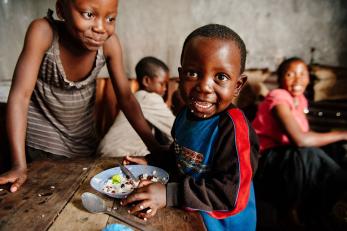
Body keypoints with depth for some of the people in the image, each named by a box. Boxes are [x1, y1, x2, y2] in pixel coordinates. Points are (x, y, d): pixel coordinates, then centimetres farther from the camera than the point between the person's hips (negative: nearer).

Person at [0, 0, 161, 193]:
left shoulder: (109, 43, -21)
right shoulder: (43, 32, -28)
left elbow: (126, 97, -15)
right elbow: (20, 95, -27)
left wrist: (155, 148, -19)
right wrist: (19, 166, -29)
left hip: (83, 135, 3)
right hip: (43, 133, -2)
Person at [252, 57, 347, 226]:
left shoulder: (300, 99, 7)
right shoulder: (279, 98, -20)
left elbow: (305, 135, 3)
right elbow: (300, 139, -30)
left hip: (287, 158, 8)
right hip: (263, 160, -8)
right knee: (308, 156, -31)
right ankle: (291, 211, -11)